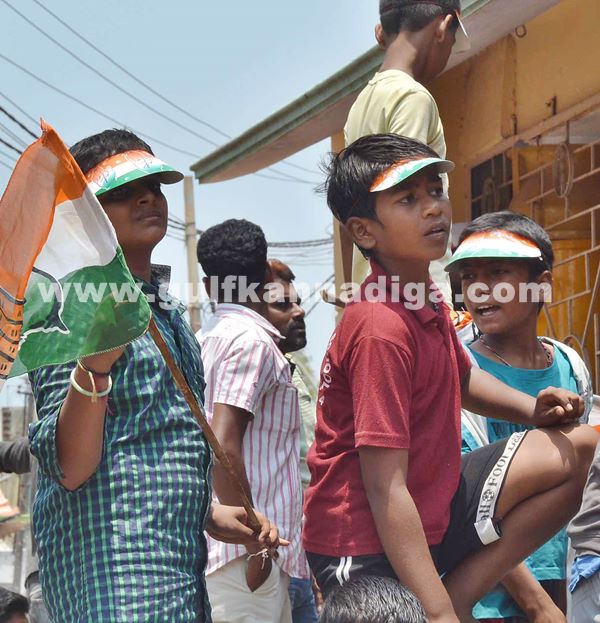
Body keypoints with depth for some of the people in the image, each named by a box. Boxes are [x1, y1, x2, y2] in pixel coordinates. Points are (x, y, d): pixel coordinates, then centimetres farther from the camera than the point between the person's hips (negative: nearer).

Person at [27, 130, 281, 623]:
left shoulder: (168, 313, 19)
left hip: (179, 566, 9)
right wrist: (95, 363, -29)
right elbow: (69, 467, -17)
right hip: (110, 566, -9)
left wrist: (209, 514, 19)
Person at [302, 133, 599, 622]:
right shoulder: (383, 329, -24)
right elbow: (385, 490, -28)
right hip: (370, 549, -9)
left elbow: (460, 377, 28)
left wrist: (534, 409, 8)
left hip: (432, 512, 9)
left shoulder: (424, 300, 4)